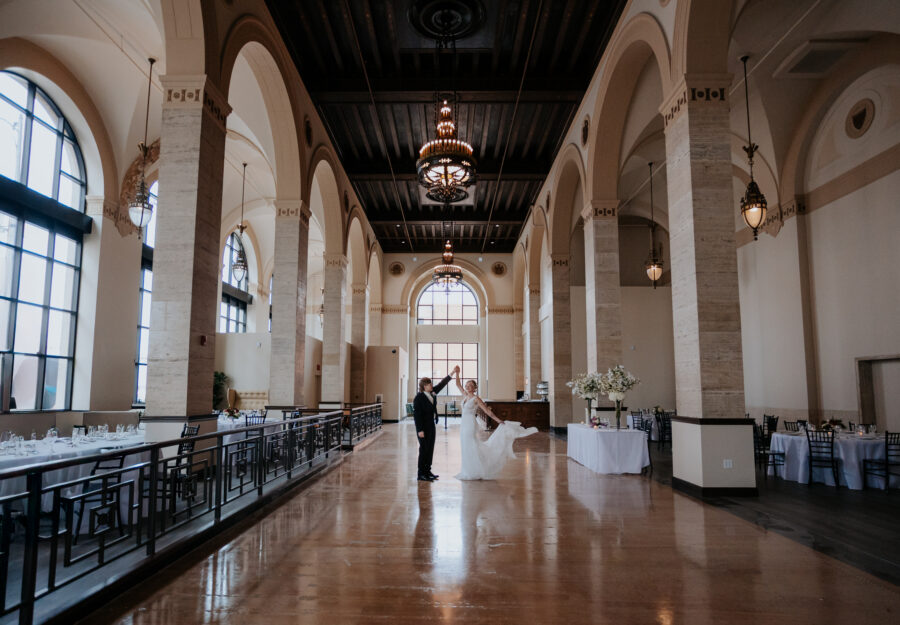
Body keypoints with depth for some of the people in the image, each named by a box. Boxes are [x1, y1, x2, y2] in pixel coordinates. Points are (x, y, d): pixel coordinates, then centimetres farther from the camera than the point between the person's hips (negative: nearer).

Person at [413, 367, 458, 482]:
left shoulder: (432, 393, 5)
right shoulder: (419, 398, -16)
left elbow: (442, 384, 14)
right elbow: (416, 414, -18)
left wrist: (452, 373, 12)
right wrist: (420, 430, -20)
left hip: (431, 426, 8)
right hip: (423, 427, -8)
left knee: (430, 449, 12)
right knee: (424, 449, -3)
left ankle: (427, 471, 22)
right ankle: (421, 474, 6)